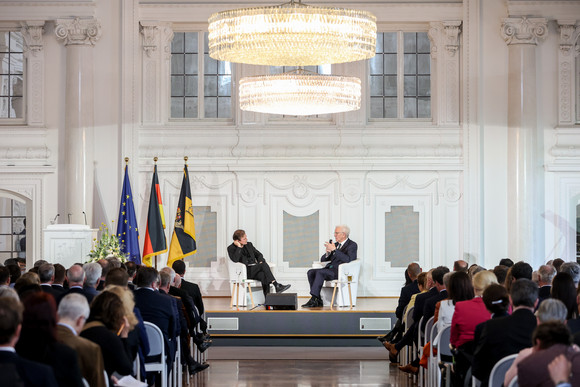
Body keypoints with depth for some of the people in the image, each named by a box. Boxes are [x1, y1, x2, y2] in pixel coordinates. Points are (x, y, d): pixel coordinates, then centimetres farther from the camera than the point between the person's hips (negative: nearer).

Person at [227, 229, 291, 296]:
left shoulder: (249, 244, 18)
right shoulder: (231, 248, 0)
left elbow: (258, 254, 20)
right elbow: (235, 259, -18)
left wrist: (261, 262, 0)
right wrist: (239, 247, -15)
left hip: (254, 269, 5)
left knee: (263, 275, -31)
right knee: (264, 265, -28)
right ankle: (277, 285, -32)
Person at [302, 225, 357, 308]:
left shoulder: (352, 245, -1)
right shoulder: (336, 244, 22)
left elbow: (348, 259, -21)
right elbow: (323, 259, 21)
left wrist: (334, 250, -22)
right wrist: (328, 253, -2)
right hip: (330, 268, 8)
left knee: (320, 272, -30)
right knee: (311, 272, -14)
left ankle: (314, 300, -29)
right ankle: (318, 300, -17)